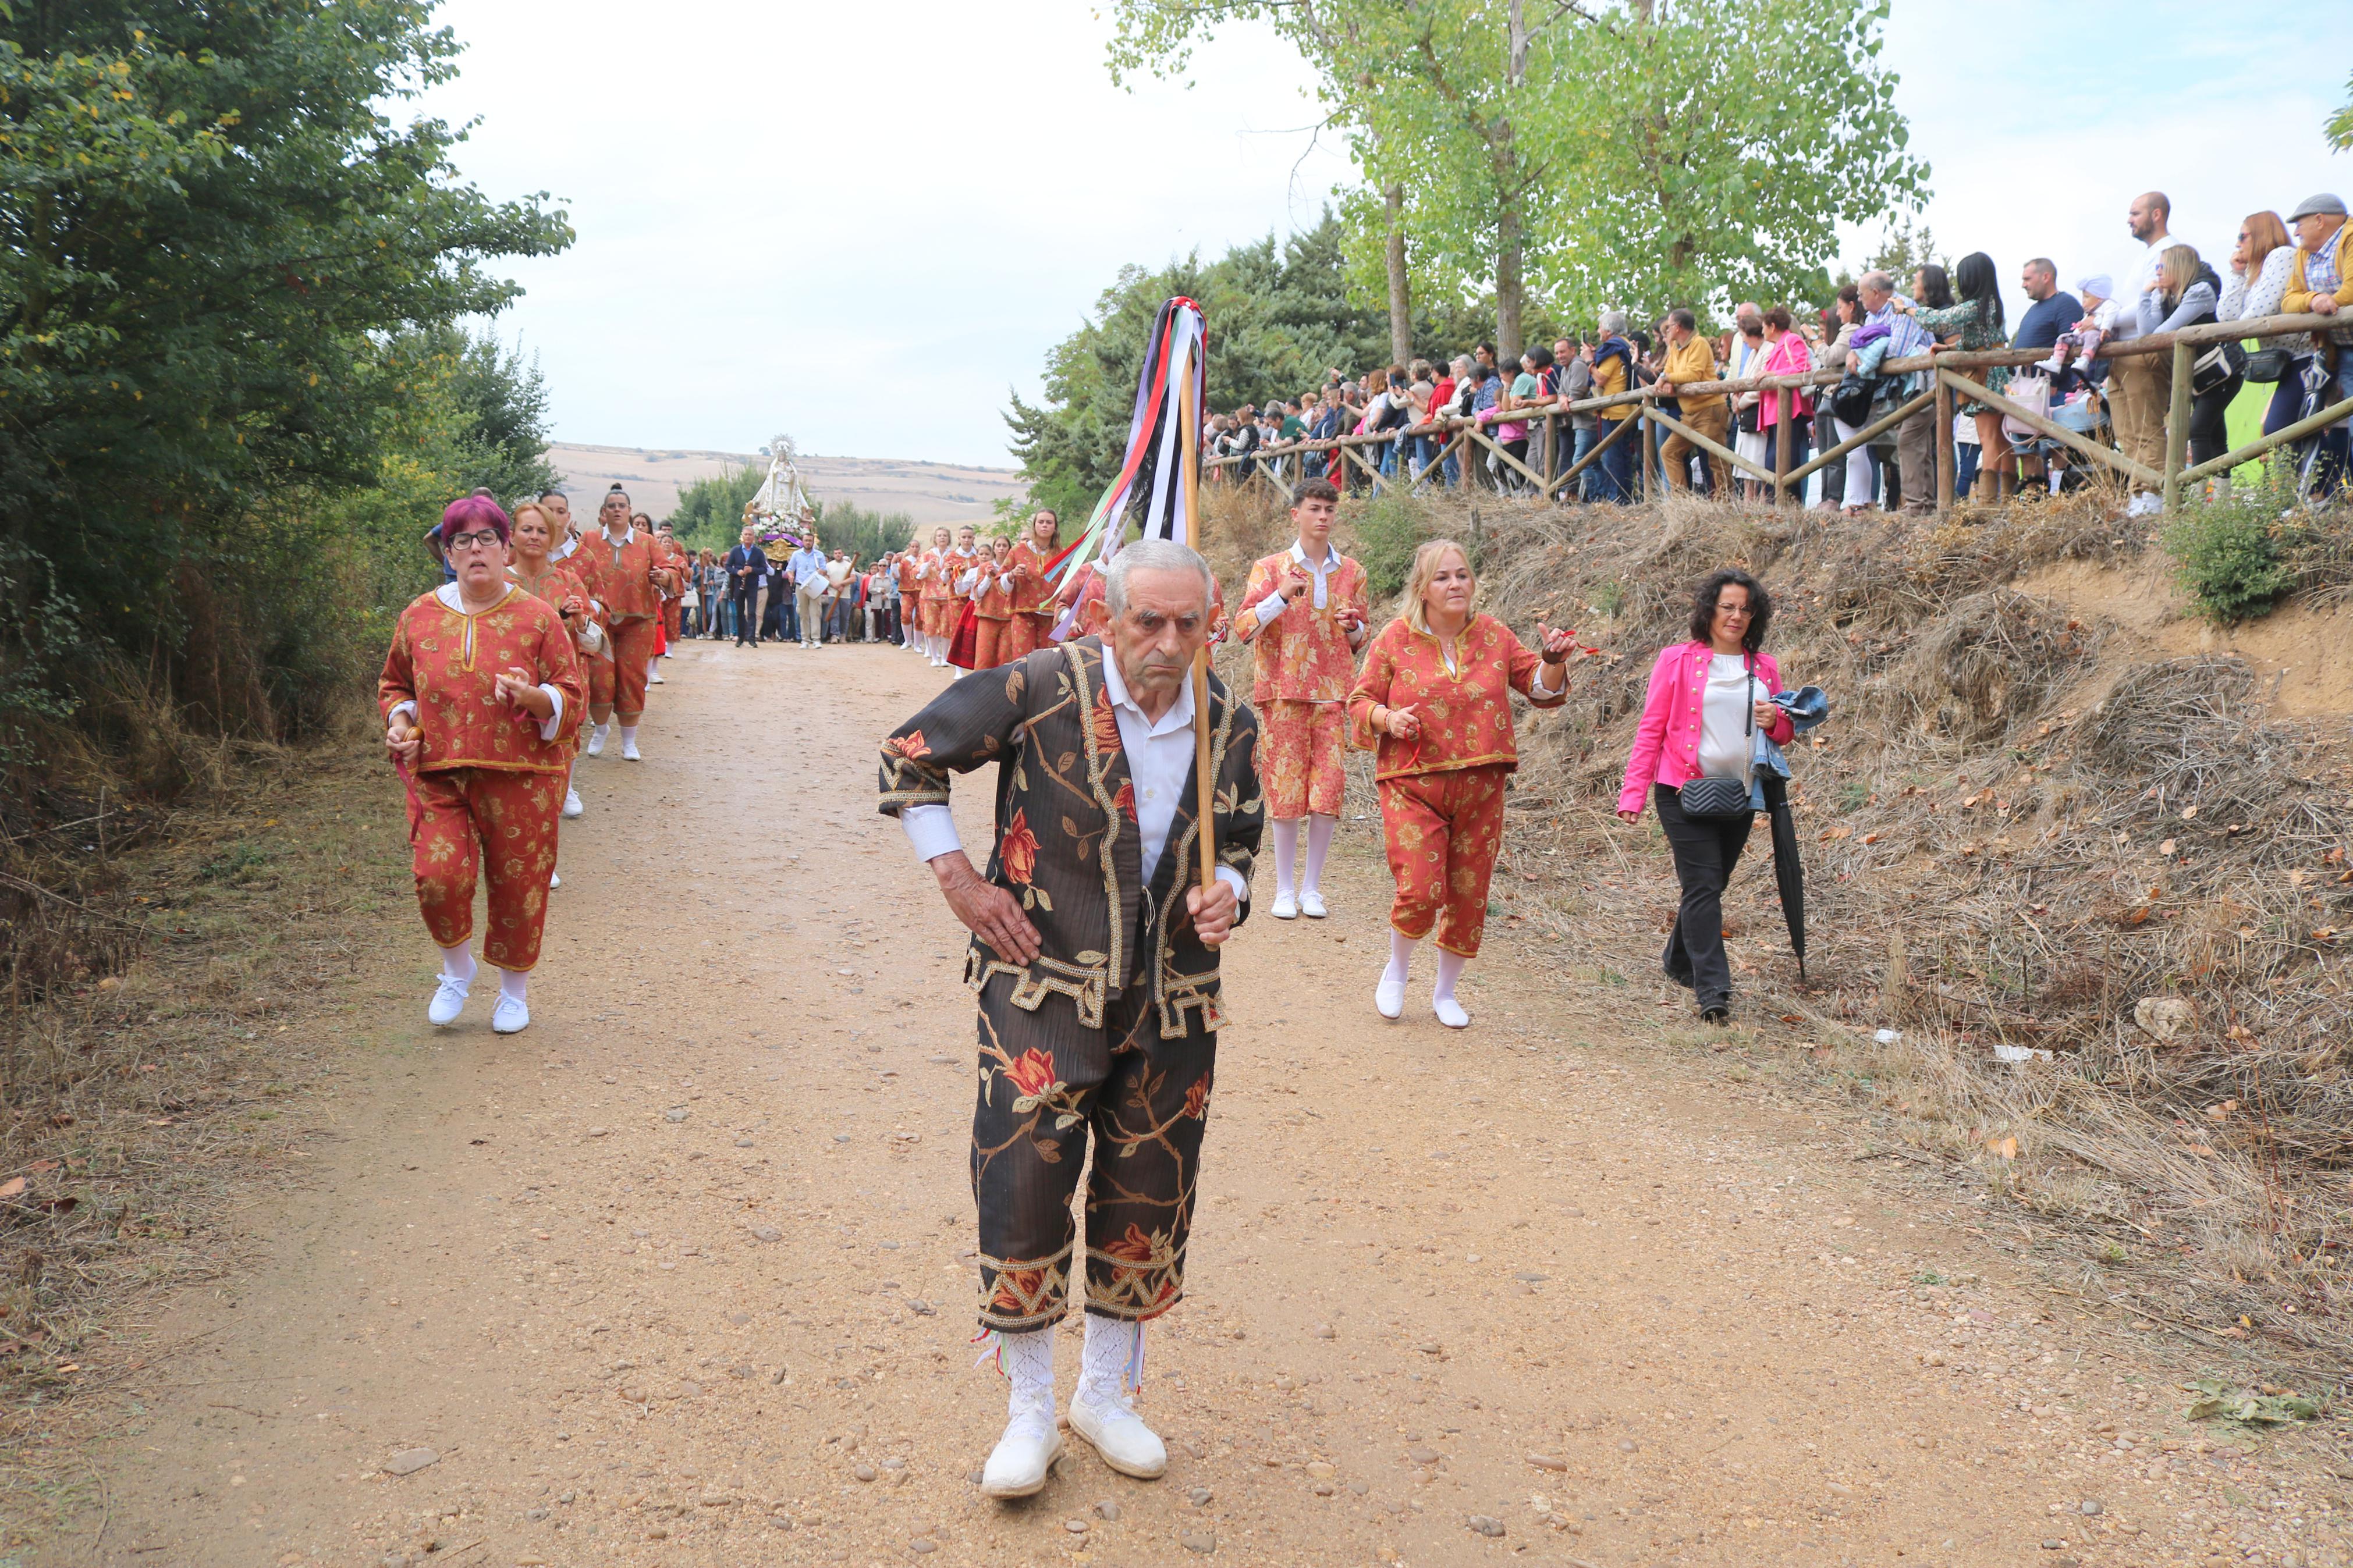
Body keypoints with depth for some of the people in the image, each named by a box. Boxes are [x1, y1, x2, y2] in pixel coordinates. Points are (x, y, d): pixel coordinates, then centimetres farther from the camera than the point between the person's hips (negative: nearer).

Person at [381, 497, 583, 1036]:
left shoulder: (537, 617, -1)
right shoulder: (419, 617, 7)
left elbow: (572, 697, 1)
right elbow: (394, 684, 21)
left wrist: (533, 698, -20)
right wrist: (399, 721, 0)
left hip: (520, 777, -1)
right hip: (439, 775, 2)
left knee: (518, 887, 4)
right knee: (438, 876, -15)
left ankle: (514, 992, 27)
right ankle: (457, 971, 15)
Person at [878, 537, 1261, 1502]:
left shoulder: (1230, 726, 0)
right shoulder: (1046, 689, -12)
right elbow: (911, 757, -3)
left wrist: (1225, 892, -7)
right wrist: (956, 879, -7)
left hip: (1172, 1005, 4)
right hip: (1044, 988, -4)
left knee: (1149, 1196, 12)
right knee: (1023, 1188, -5)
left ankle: (1106, 1393, 34)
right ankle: (1029, 1415, 17)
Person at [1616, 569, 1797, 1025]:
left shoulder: (1764, 667, 11)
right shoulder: (1678, 660, -1)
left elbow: (1785, 733, 20)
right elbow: (1651, 729, 0)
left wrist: (1774, 723, -6)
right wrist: (1634, 792, -6)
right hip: (1685, 792, -5)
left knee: (1710, 886, 13)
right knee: (1703, 887, -12)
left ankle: (1679, 961, 34)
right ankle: (1713, 989, -15)